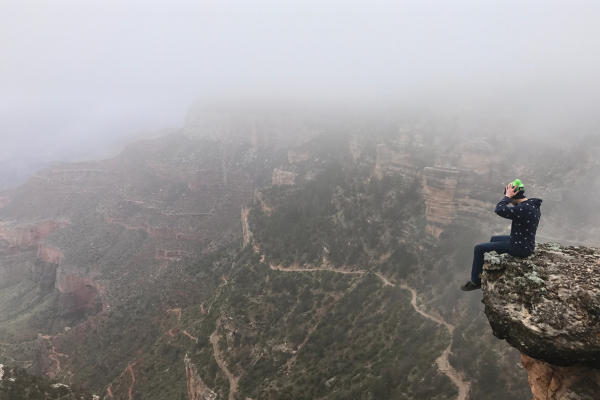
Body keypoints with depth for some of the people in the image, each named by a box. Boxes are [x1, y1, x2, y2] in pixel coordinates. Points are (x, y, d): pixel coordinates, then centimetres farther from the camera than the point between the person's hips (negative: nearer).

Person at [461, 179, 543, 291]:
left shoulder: (524, 208, -30)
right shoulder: (533, 206, 3)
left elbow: (500, 210, -37)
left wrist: (507, 196, -23)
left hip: (519, 248, -10)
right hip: (525, 244, 10)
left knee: (479, 249, -1)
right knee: (494, 239, 31)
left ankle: (475, 281, 12)